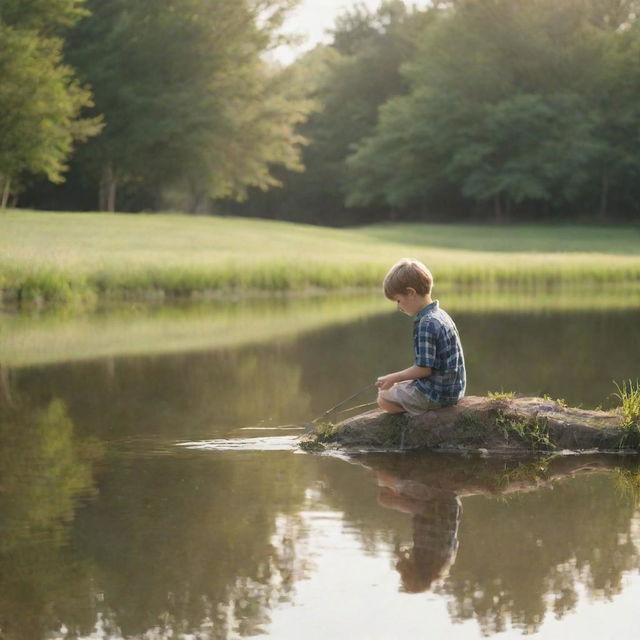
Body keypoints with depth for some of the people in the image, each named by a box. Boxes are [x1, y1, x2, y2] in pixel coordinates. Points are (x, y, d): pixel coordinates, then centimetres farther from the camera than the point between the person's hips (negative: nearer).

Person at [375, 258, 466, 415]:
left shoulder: (426, 324, -23)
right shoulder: (440, 315, 8)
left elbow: (423, 369, -23)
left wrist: (393, 378, -11)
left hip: (437, 394, -10)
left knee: (384, 398, 1)